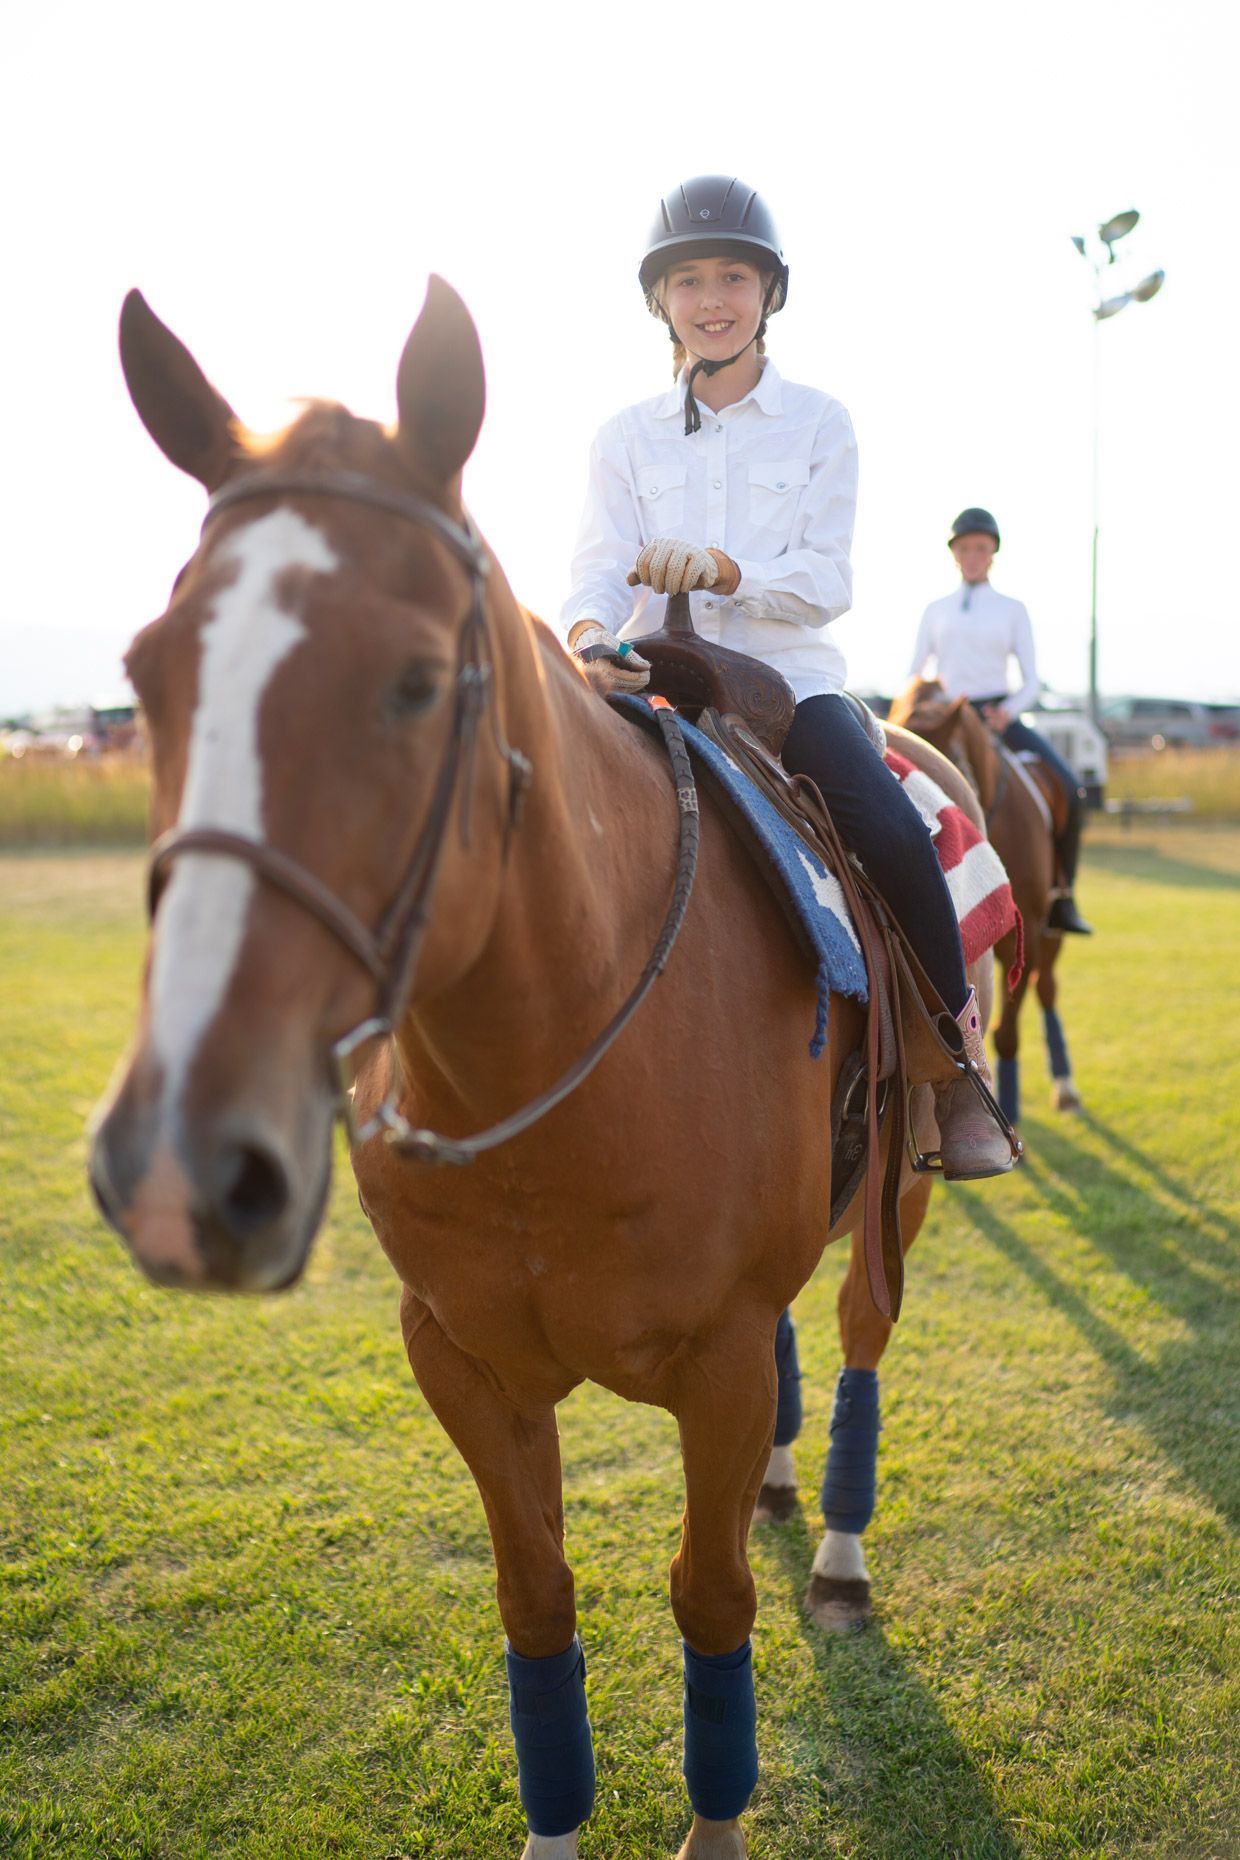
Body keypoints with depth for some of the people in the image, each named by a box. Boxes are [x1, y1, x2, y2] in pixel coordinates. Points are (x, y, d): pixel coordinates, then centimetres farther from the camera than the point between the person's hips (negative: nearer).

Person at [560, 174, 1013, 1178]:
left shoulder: (819, 423, 7)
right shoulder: (626, 437, 11)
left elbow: (827, 583, -4)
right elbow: (599, 567, -1)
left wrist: (718, 569, -23)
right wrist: (587, 635, -25)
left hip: (790, 679, -2)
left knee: (895, 835, -26)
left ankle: (959, 1066, -7)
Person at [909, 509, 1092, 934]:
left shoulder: (1012, 610, 10)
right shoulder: (936, 610, 13)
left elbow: (1031, 681, 4)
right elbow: (914, 674, 11)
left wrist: (1008, 712, -17)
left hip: (999, 717, -1)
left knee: (1070, 789, -21)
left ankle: (1062, 897, -8)